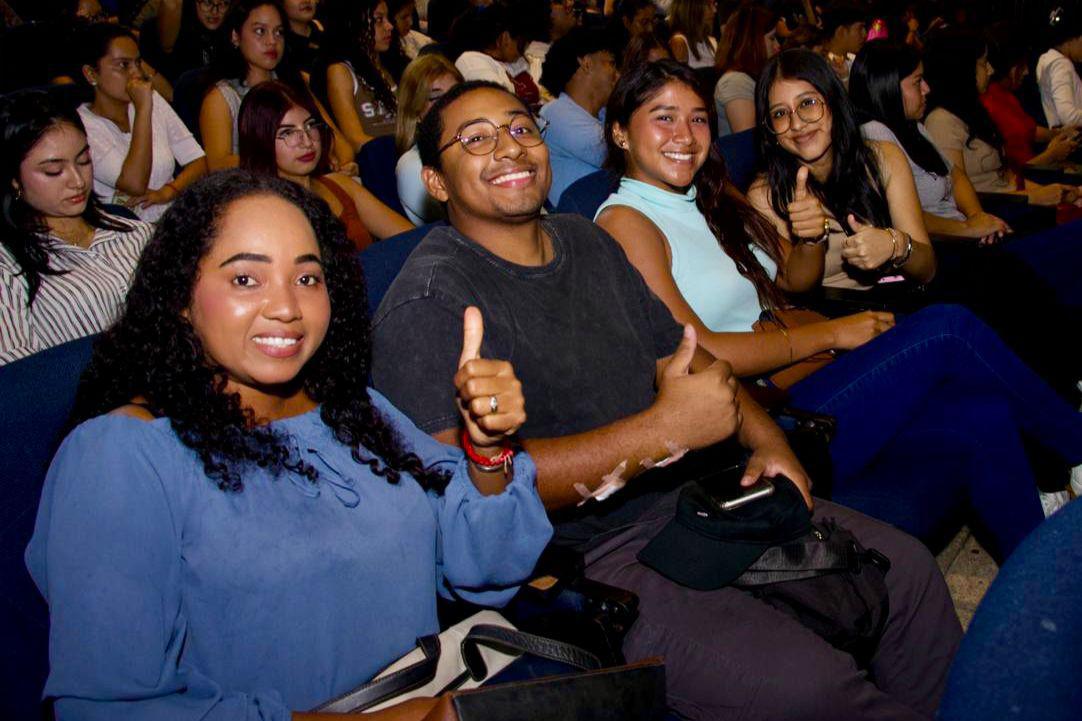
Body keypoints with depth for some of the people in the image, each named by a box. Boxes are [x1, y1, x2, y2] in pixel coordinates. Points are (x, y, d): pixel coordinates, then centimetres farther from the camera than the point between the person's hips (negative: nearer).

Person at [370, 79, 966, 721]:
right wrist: (662, 430, -25)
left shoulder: (586, 240, 11)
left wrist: (767, 440, 0)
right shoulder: (429, 302, -15)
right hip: (581, 561, -8)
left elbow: (680, 354, 18)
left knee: (908, 571, 7)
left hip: (681, 498, 8)